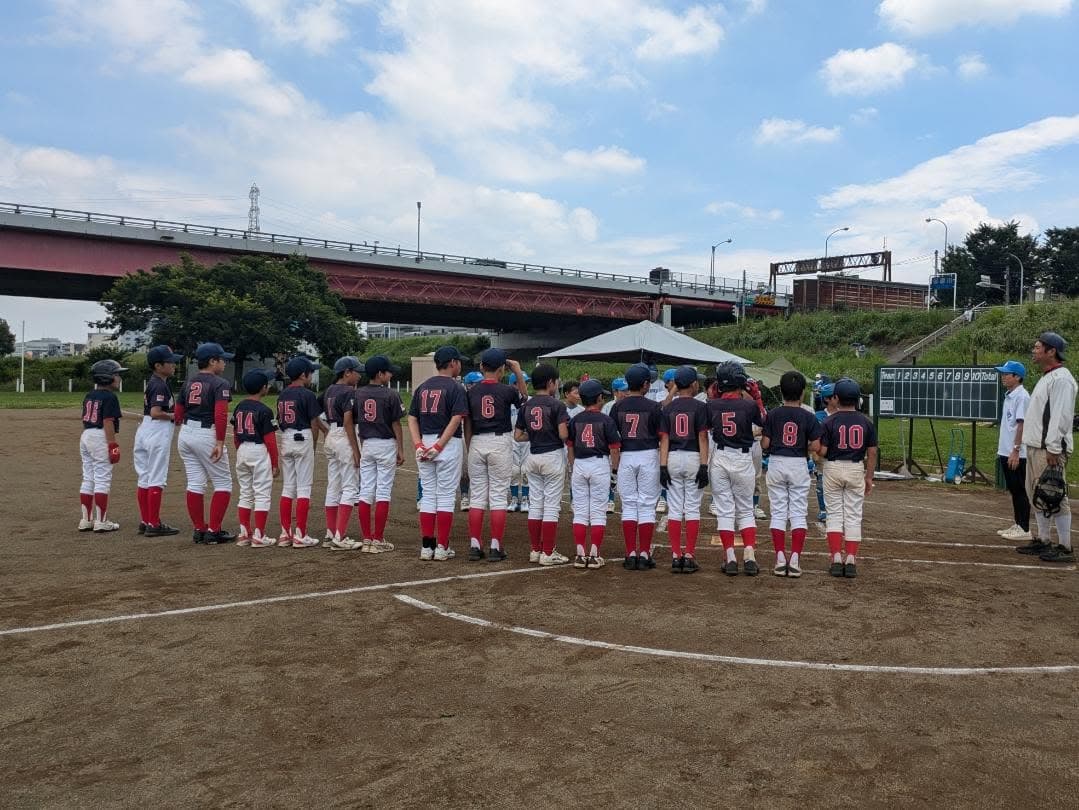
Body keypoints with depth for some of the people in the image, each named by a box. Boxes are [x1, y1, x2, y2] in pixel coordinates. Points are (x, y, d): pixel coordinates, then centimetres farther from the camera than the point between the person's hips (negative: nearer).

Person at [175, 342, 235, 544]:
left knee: (195, 483, 11)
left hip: (185, 435, 7)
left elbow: (178, 414, 13)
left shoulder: (188, 383, 13)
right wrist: (220, 442, -20)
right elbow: (221, 414, -21)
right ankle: (214, 531, 0)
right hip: (207, 435, -7)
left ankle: (199, 530, 16)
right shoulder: (220, 383, -9)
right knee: (223, 484, 3)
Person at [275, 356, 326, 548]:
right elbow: (314, 423, -10)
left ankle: (285, 533, 13)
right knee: (304, 488, -2)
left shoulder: (282, 395, 11)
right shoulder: (307, 395, -10)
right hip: (303, 440, -7)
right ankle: (300, 536, -2)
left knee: (287, 487, 11)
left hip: (285, 440, 7)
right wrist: (313, 446, 6)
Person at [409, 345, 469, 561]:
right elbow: (456, 420, -17)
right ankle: (442, 547, 2)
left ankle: (426, 547, 10)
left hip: (424, 444, 5)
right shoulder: (455, 387, -6)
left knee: (428, 495, 10)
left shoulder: (422, 387, 11)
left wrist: (419, 445, -2)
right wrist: (439, 446, -16)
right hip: (449, 445, -5)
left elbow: (412, 419, 6)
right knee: (445, 496, 1)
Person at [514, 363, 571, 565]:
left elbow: (518, 436, 5)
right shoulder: (556, 405, -10)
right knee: (551, 505, -1)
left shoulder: (526, 406, 5)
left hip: (533, 457, 5)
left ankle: (534, 550, 16)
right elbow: (563, 434, -19)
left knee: (535, 503, 12)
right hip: (553, 456, -5)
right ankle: (548, 553, 0)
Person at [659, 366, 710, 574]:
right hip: (693, 458, -3)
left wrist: (663, 466, 0)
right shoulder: (700, 407, -4)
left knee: (675, 508, 6)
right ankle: (689, 557, 0)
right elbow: (702, 438, -9)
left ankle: (676, 556, 4)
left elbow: (664, 439, 1)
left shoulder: (668, 408, 5)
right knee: (692, 508, 2)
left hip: (673, 459, 3)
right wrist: (704, 466, -9)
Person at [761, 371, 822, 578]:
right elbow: (816, 447, -9)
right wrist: (803, 447, 11)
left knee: (778, 512, 6)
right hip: (799, 465, -1)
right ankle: (795, 560, 0)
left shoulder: (772, 414, -4)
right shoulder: (808, 416, -5)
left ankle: (780, 560, 2)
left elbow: (765, 444, -6)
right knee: (798, 513, 5)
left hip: (776, 464, 1)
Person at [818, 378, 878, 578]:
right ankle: (851, 561, 4)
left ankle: (836, 560, -1)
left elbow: (822, 451, -12)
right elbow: (872, 453, 2)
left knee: (835, 514, 6)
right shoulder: (865, 422, 0)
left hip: (833, 468, -2)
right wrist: (869, 477, 10)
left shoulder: (830, 421, -9)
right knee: (853, 516, 7)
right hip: (856, 469, 2)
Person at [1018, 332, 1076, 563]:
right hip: (1035, 447, 11)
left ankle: (1065, 548, -4)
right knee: (1035, 494, 16)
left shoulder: (1061, 378, -13)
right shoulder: (1046, 378, 19)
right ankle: (1043, 540, 25)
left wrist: (1053, 448, -24)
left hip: (1050, 448, -11)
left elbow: (1061, 416, -20)